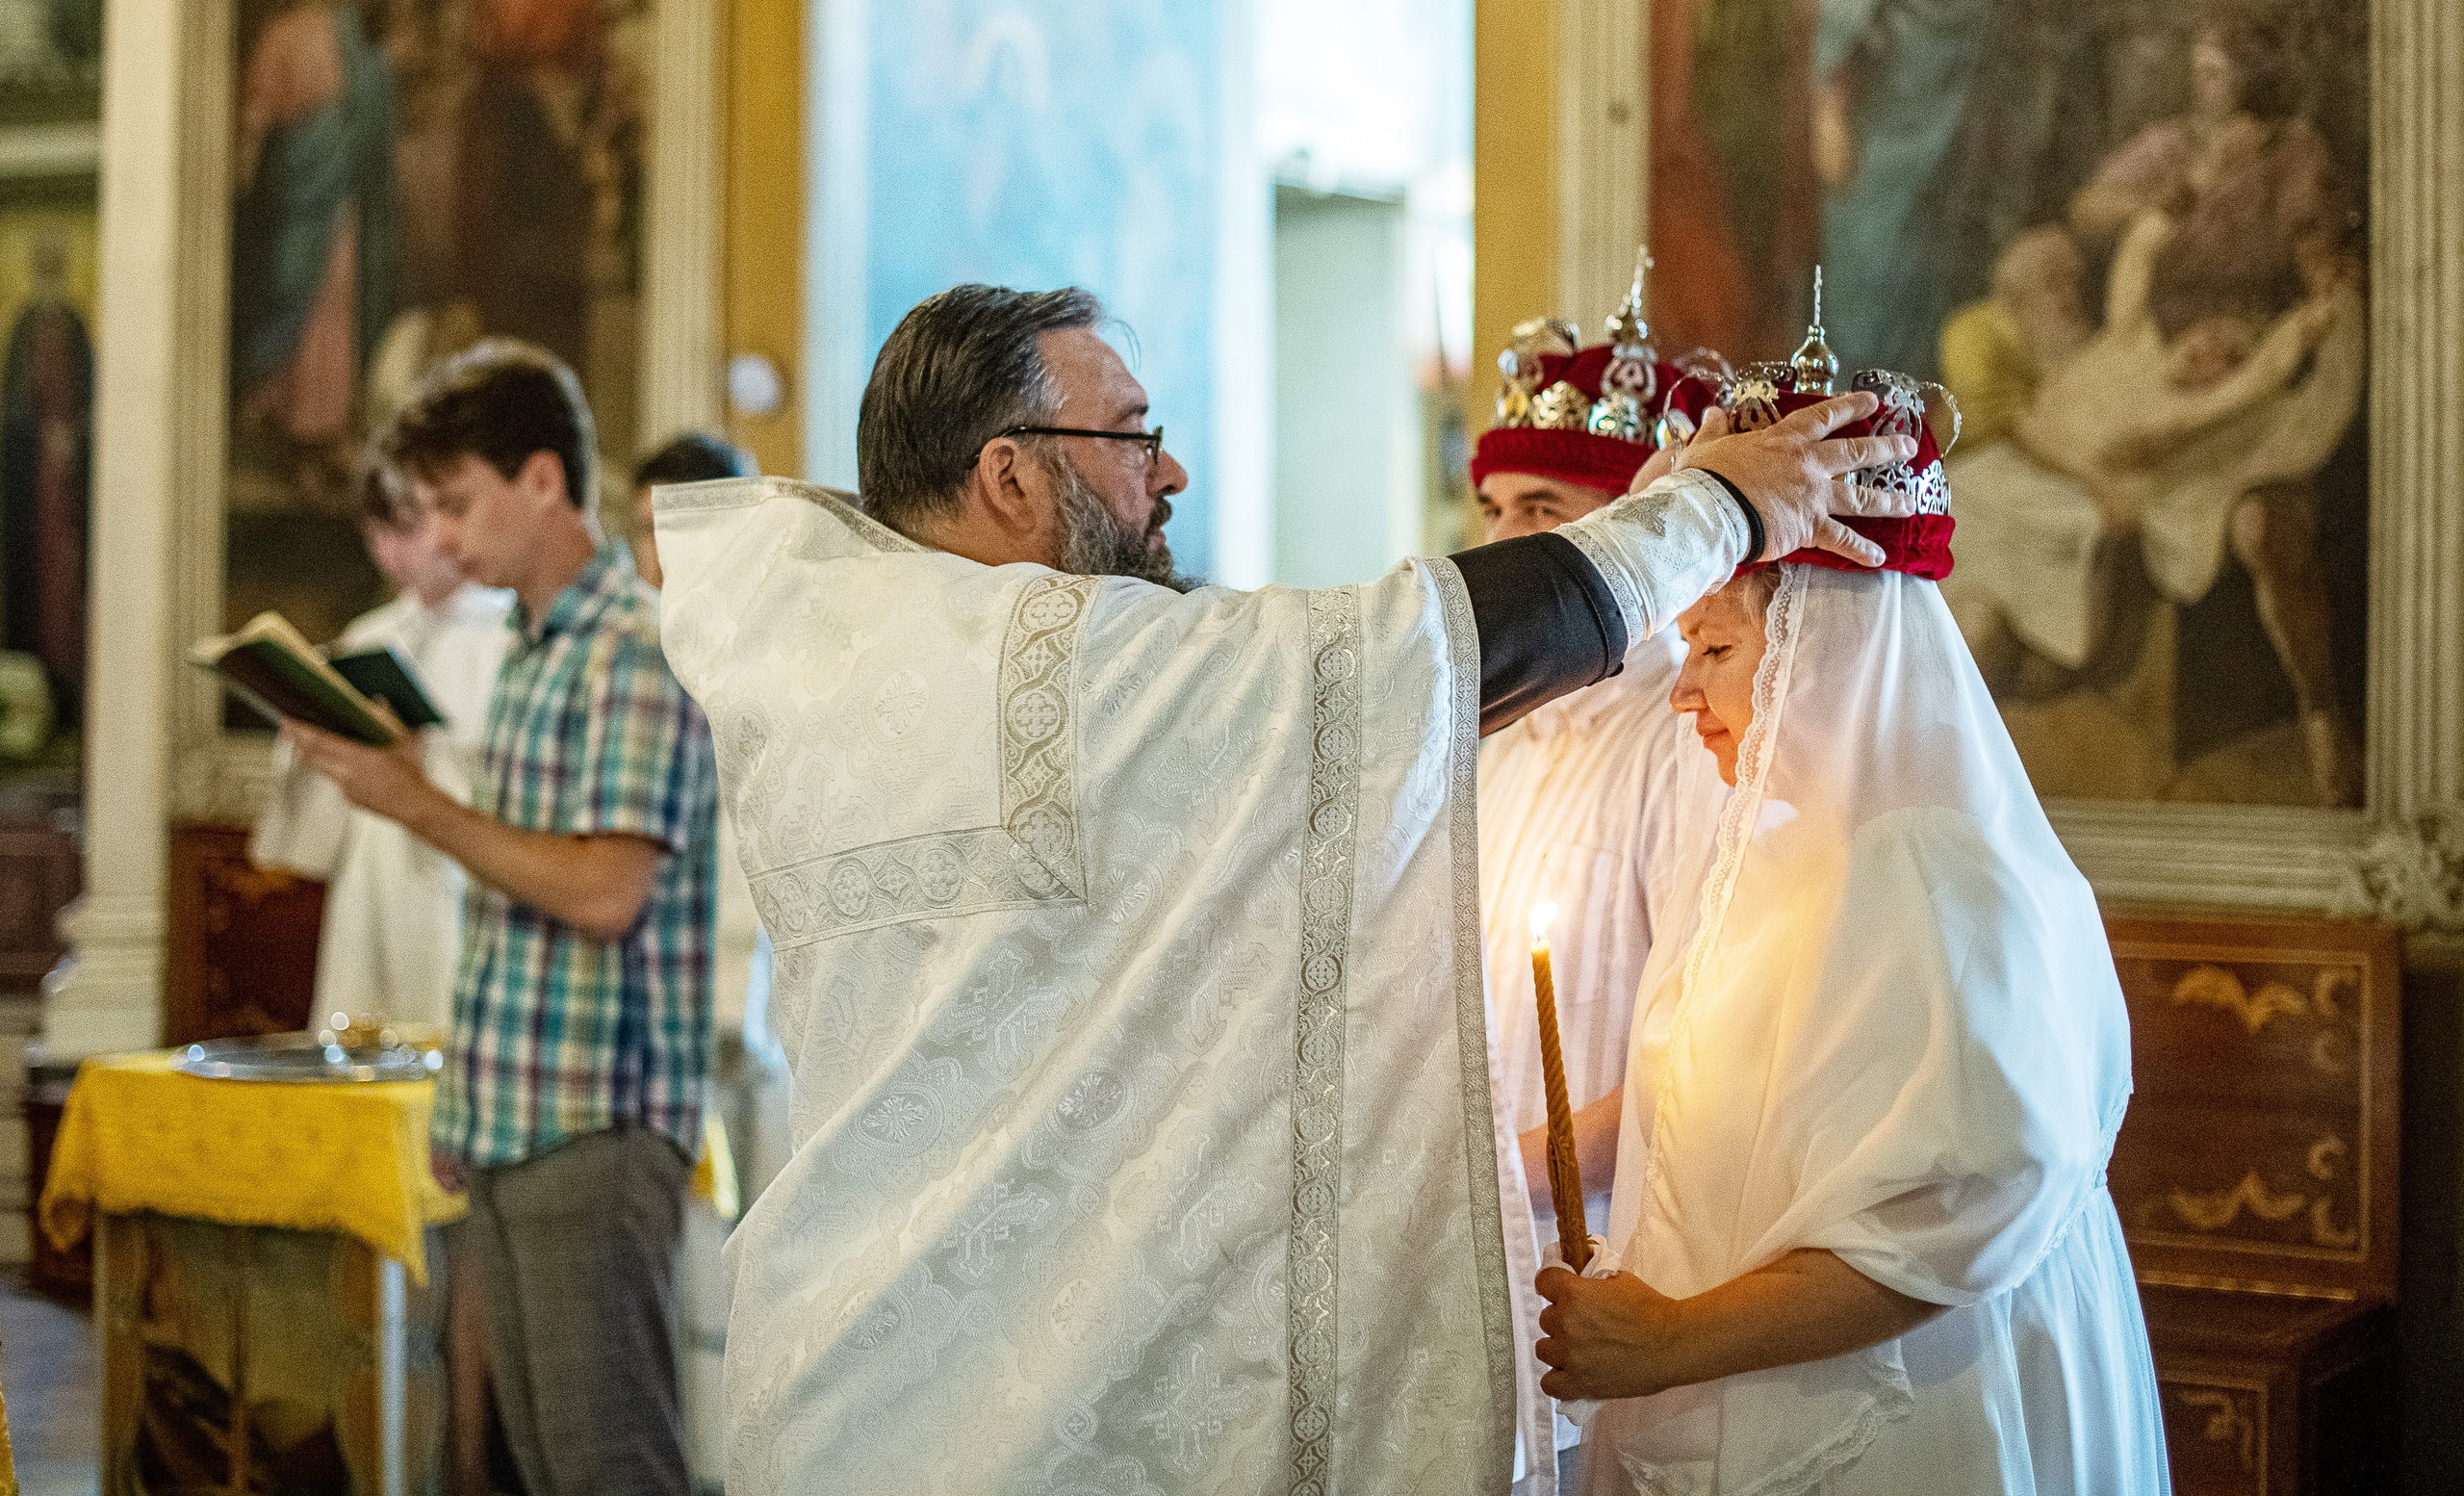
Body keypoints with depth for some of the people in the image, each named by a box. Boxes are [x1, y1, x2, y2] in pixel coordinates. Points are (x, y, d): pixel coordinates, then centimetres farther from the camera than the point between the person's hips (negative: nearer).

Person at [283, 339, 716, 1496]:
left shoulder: (636, 652, -12)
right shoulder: (529, 652, 16)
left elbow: (606, 892, -21)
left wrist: (418, 806, -16)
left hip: (598, 1126, -9)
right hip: (512, 1127, 9)